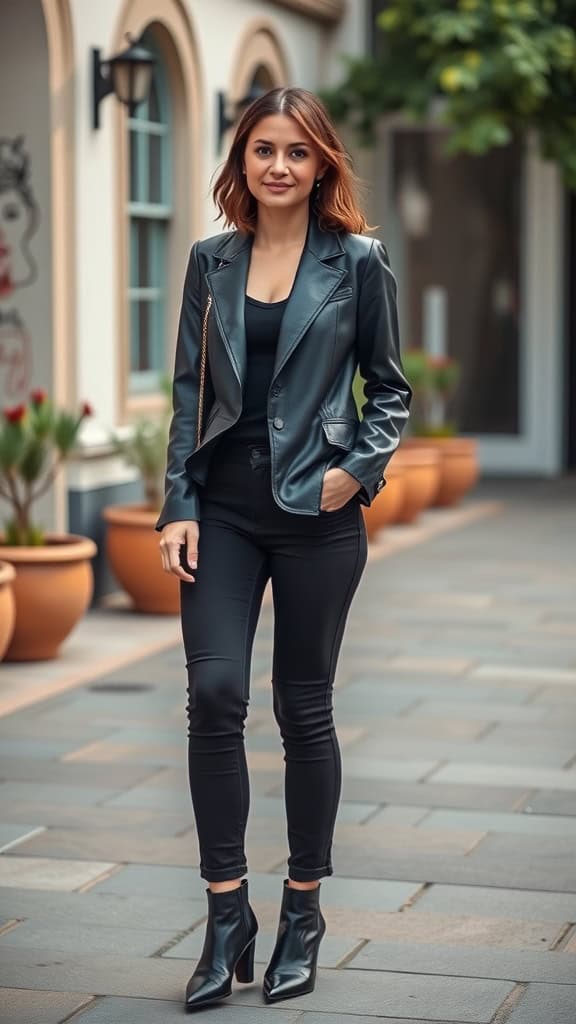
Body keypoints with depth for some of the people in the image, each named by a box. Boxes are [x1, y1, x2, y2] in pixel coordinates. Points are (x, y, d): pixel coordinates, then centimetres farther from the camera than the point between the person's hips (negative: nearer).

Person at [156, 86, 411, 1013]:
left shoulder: (358, 261, 0)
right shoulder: (211, 261, 7)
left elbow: (391, 387, 6)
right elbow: (189, 390, 7)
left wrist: (359, 468, -10)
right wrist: (179, 508, -1)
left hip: (316, 515, -2)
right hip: (225, 508, 2)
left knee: (303, 709, 6)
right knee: (214, 693, -10)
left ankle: (304, 911, 20)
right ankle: (227, 915, -1)